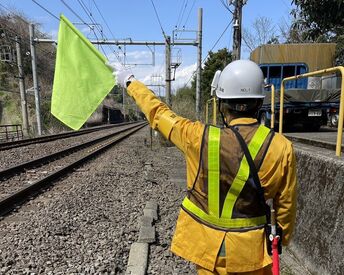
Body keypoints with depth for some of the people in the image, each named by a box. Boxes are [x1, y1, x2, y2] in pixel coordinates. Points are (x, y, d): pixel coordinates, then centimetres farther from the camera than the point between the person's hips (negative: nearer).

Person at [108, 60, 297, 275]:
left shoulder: (199, 138, -21)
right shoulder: (282, 149, -18)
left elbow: (159, 113, -6)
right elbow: (286, 206, -7)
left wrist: (130, 82, 11)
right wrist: (283, 239, 14)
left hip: (206, 245, 0)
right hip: (249, 250, 1)